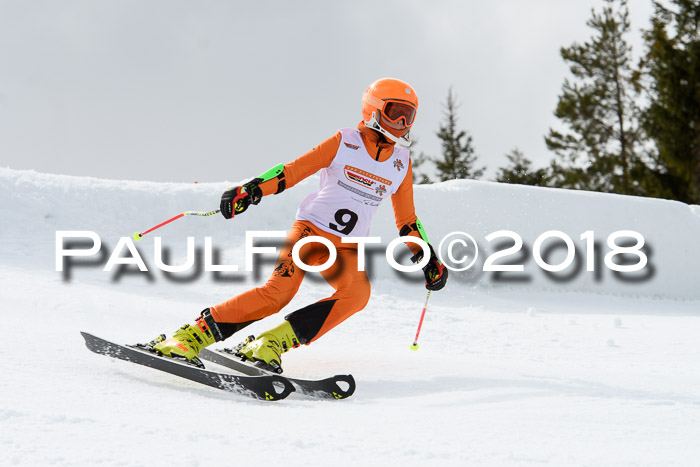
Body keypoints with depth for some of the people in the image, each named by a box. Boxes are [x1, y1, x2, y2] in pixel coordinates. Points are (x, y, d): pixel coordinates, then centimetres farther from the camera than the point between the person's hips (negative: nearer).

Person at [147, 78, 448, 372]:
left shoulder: (401, 164, 9)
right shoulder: (344, 143, -4)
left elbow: (407, 220, 20)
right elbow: (293, 170, -9)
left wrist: (426, 256, 13)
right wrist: (252, 189, -22)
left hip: (346, 249, 4)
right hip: (310, 229, -4)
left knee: (357, 293, -28)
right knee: (278, 291, -26)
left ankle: (271, 344, -25)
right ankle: (191, 336, -18)